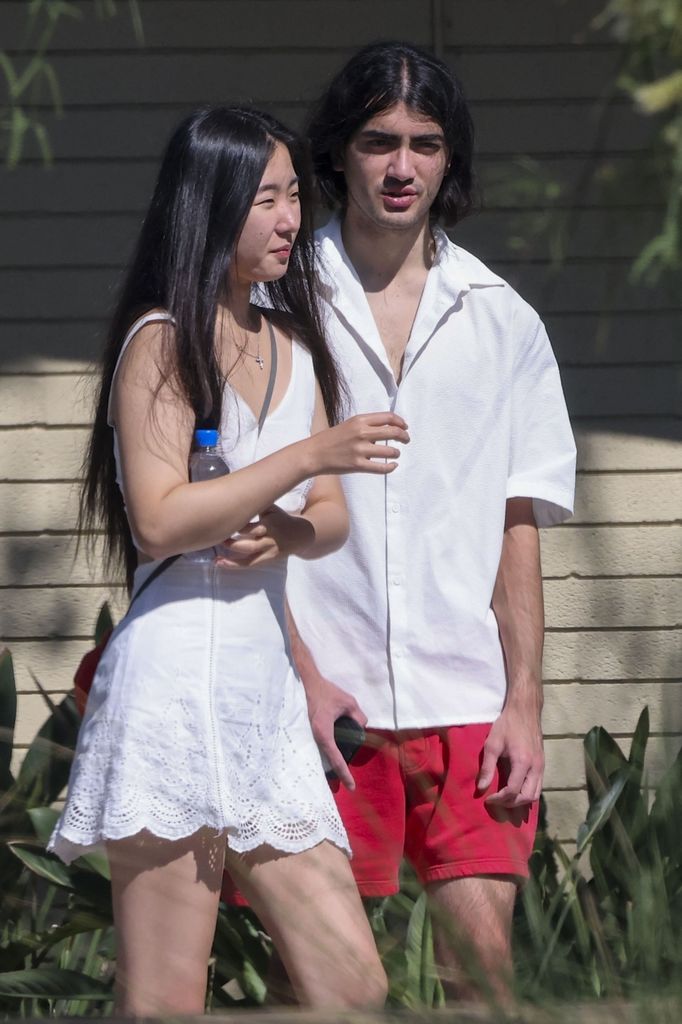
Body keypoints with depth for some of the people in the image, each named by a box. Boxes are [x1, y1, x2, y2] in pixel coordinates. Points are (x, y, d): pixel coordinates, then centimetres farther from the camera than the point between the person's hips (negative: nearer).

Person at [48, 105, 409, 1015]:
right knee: (165, 1003, -8)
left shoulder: (293, 346, 19)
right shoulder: (163, 340, -4)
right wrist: (309, 455, -15)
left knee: (352, 984, 2)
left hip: (267, 690, 8)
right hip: (179, 676, -8)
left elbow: (330, 522, 18)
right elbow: (158, 521, -14)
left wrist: (282, 529, -5)